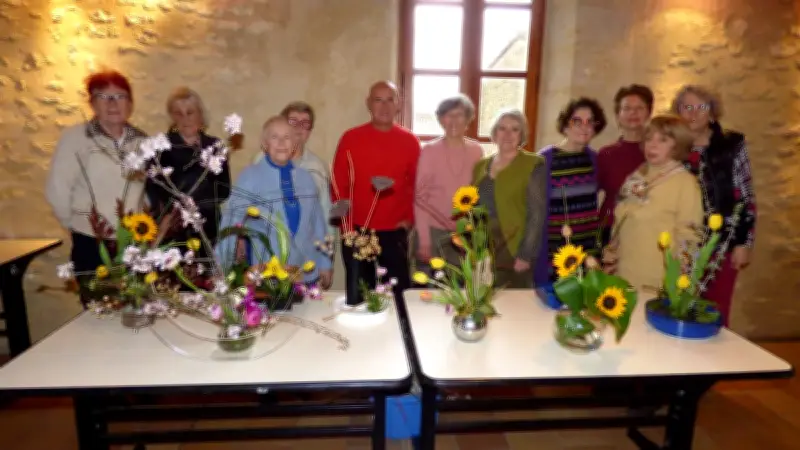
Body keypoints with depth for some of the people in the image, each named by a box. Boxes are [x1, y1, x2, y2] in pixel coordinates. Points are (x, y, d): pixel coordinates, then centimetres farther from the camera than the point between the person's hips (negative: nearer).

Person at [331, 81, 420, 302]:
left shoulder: (410, 141, 3)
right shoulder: (350, 138, -1)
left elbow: (416, 184, 9)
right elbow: (338, 184, -1)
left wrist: (409, 219, -1)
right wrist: (346, 225, -6)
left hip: (394, 233, 1)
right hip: (357, 233, 0)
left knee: (397, 292, 7)